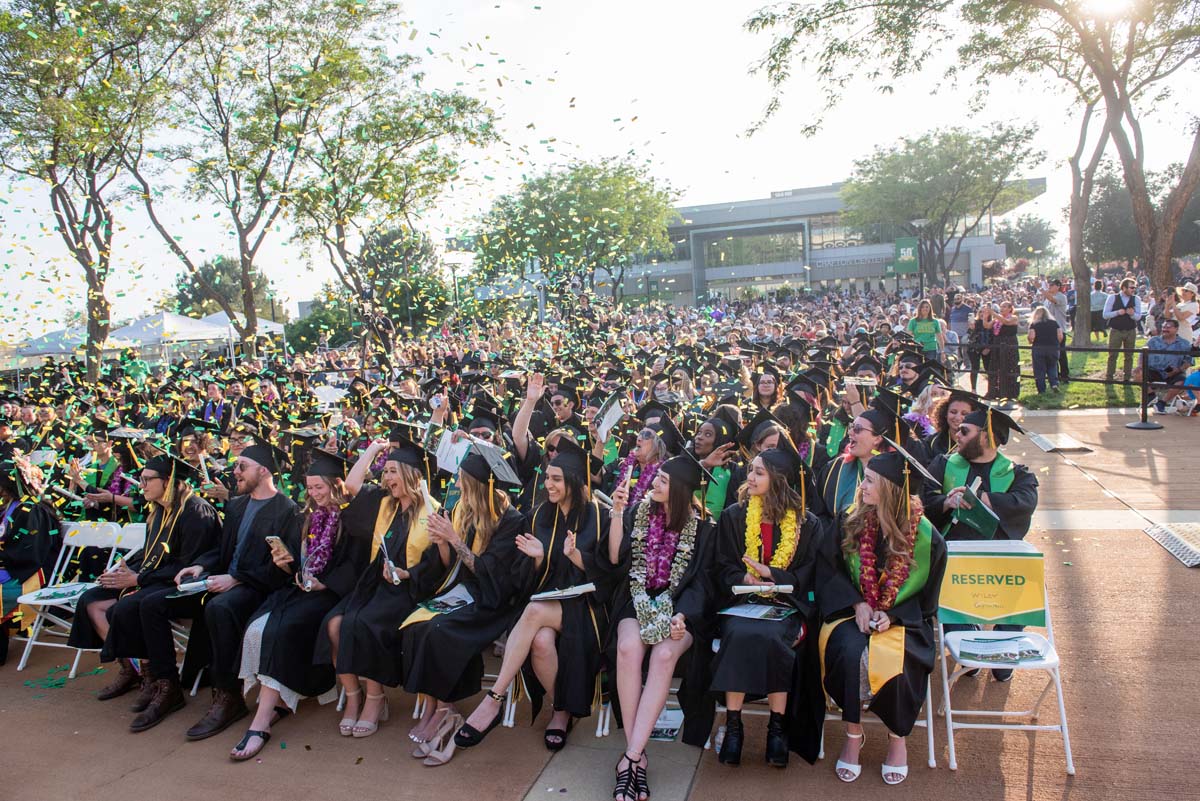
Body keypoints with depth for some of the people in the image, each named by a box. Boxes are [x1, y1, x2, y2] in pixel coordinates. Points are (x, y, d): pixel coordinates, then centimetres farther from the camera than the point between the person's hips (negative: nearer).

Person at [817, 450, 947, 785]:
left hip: (901, 620, -1)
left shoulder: (927, 537, -6)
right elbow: (828, 569, 3)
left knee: (893, 664, -30)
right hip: (852, 612, 1)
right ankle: (853, 734, -8)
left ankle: (897, 737, 1)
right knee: (850, 653, -31)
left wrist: (891, 616, -12)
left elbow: (927, 597, 3)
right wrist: (857, 604, -11)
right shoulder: (850, 521, -1)